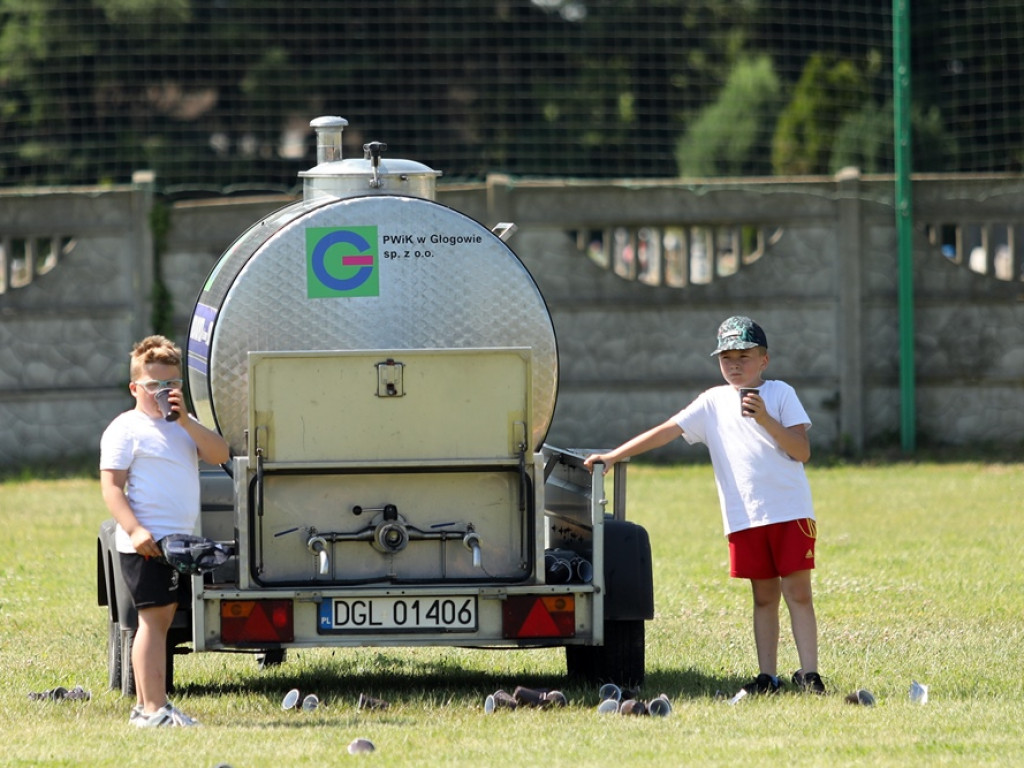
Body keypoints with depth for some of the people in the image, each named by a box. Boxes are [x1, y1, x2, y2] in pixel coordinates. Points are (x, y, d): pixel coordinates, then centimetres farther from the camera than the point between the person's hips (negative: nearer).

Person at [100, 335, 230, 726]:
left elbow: (219, 454, 1)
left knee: (161, 619, 12)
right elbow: (111, 486, -12)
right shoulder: (126, 429, -5)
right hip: (146, 543, -8)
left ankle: (145, 705, 18)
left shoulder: (183, 427, 17)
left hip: (178, 542, 8)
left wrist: (186, 420, -10)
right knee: (153, 618, -12)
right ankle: (155, 708, -15)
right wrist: (134, 530, -24)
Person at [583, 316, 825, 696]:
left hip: (789, 511, -3)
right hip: (744, 518, 3)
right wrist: (613, 456, -1)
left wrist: (766, 419, -18)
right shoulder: (713, 402, 9)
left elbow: (802, 451, -5)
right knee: (763, 595, 6)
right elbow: (666, 431, 6)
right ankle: (767, 675, 8)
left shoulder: (780, 394, 2)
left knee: (797, 590, -5)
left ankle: (808, 674, -6)